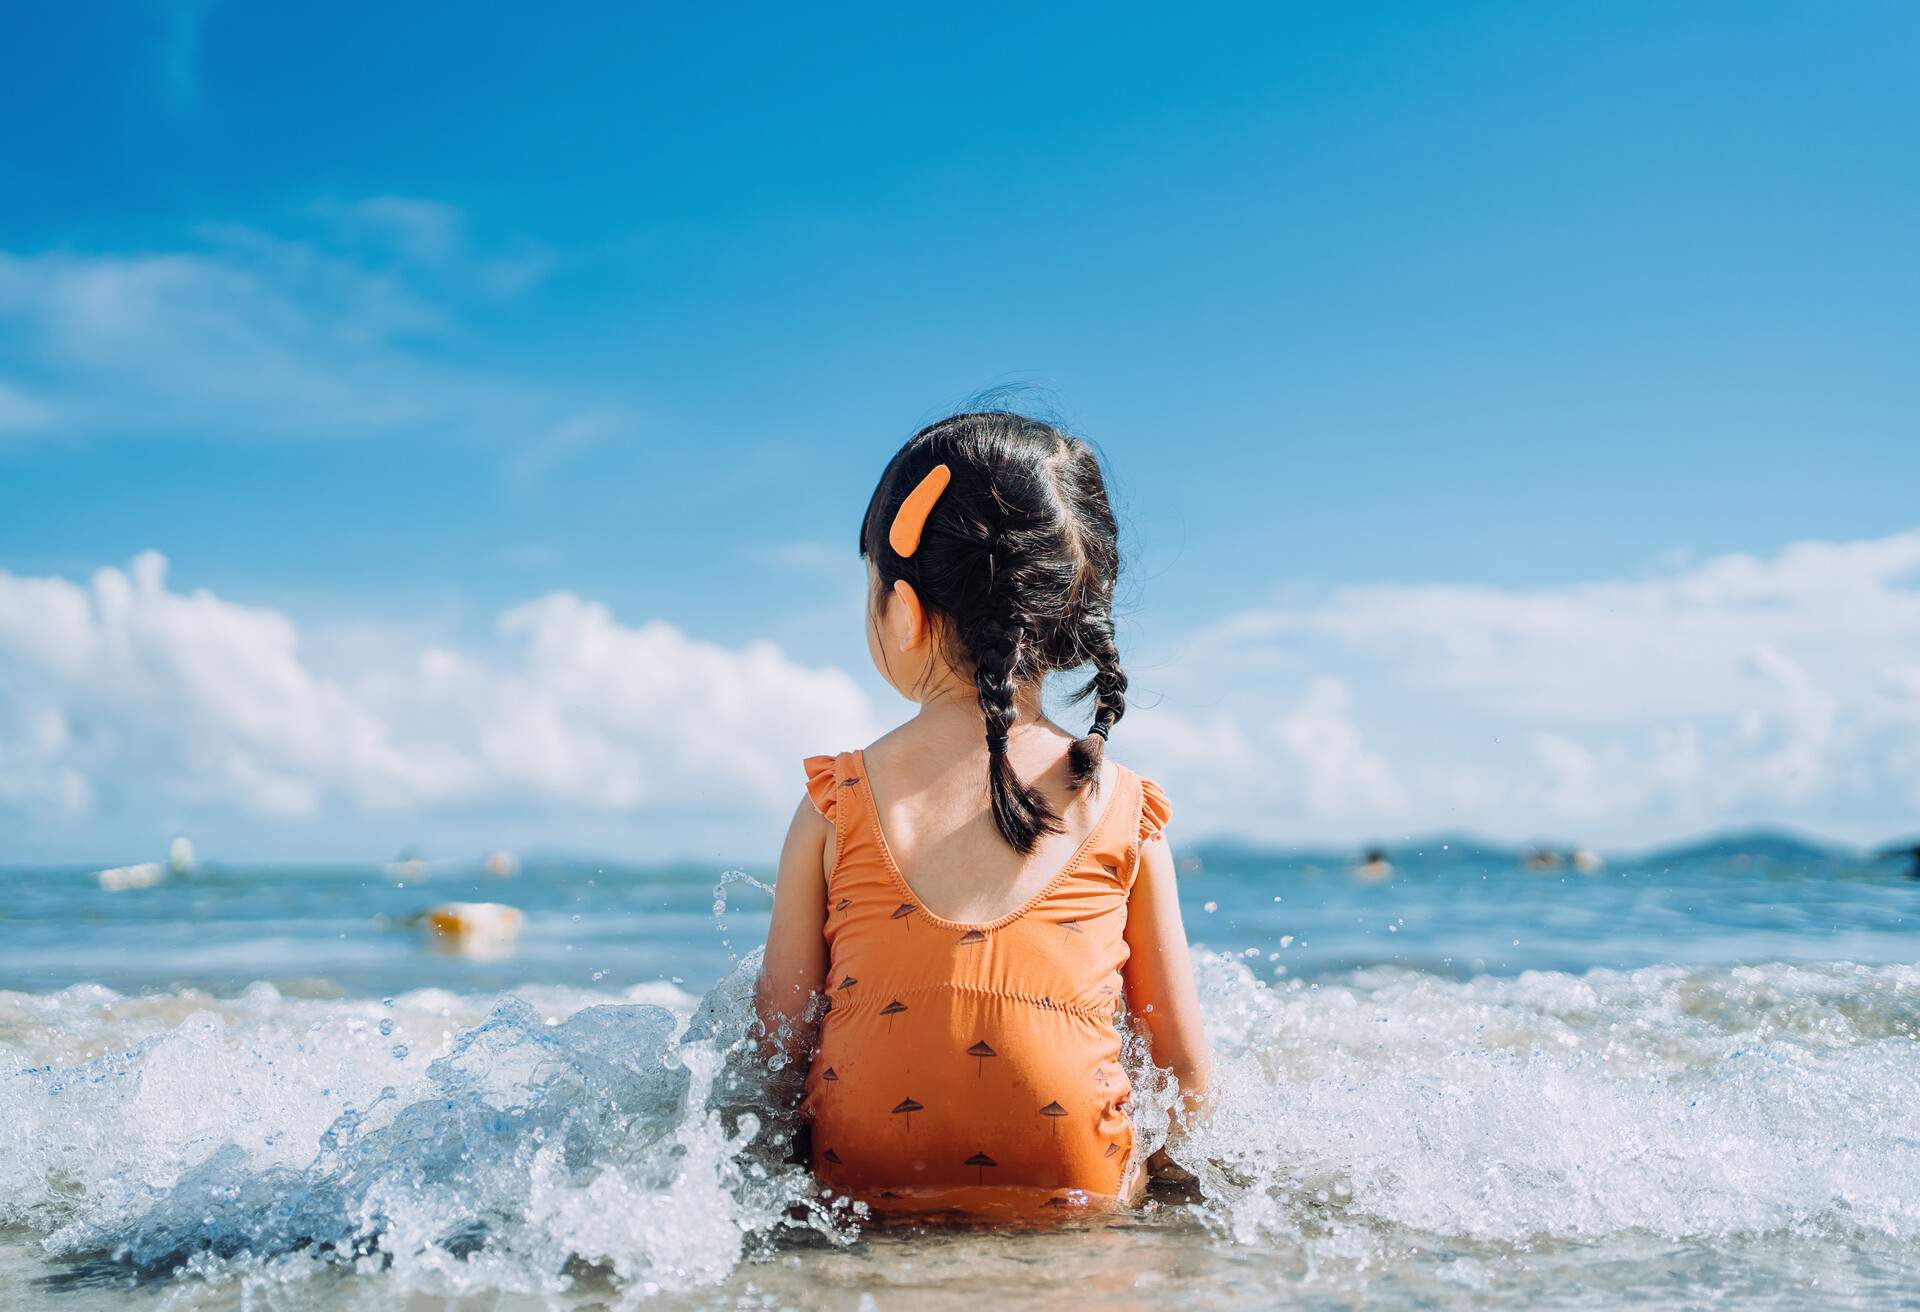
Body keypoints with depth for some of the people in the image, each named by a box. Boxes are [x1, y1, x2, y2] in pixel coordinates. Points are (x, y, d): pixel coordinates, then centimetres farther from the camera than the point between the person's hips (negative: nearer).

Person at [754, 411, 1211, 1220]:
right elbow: (1189, 1075, -1)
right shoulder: (1128, 815, -6)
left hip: (861, 1198, -1)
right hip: (1083, 1212, 1)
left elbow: (781, 1041, -3)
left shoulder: (833, 808, -8)